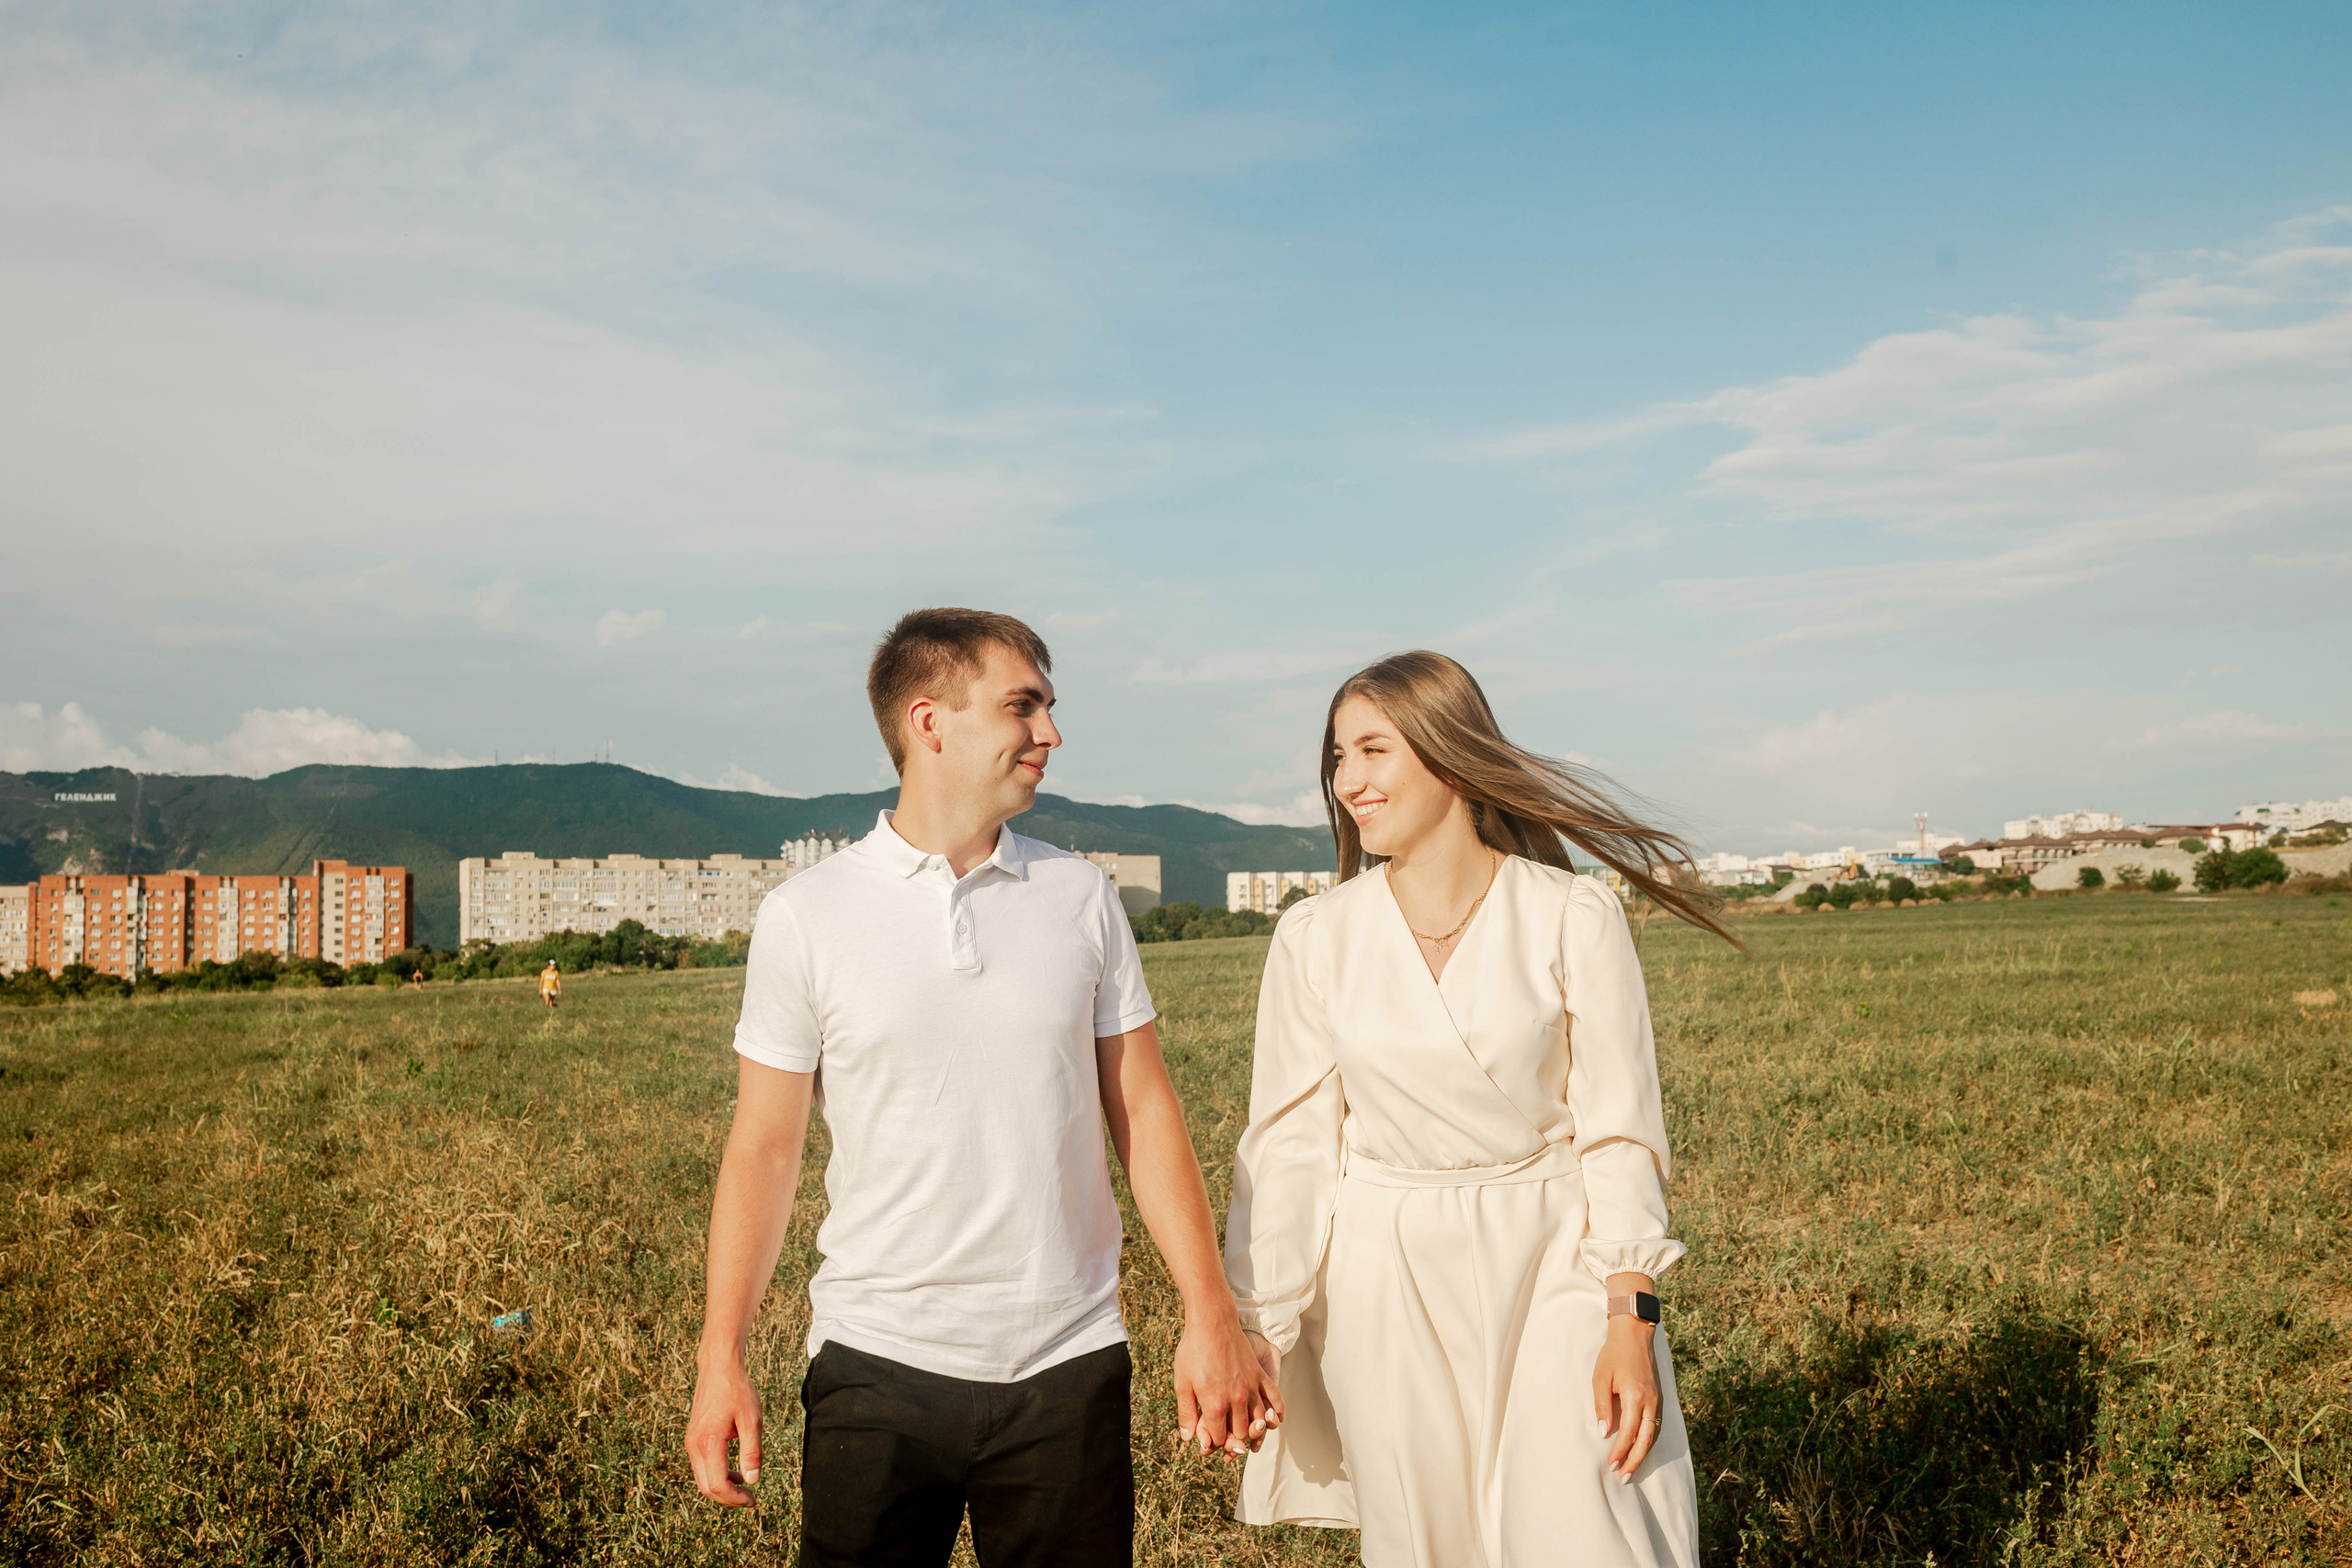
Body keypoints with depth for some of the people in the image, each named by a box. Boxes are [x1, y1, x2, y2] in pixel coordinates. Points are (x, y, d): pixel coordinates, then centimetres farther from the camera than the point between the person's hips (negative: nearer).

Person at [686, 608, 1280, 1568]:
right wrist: (721, 1361, -2)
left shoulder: (1083, 900, 4)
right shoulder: (803, 919, -3)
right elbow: (764, 1146, 1)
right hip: (878, 1364, -1)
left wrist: (1211, 1317, 0)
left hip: (1070, 1363, 2)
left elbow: (1144, 1112, 5)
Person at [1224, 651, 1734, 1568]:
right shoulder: (1315, 938, -3)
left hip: (1550, 1266, -1)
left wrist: (1632, 1324, -10)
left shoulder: (1575, 920, -8)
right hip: (1388, 1285, 2)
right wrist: (1256, 1332, -1)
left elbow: (1619, 1133, -5)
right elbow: (1290, 1141, 0)